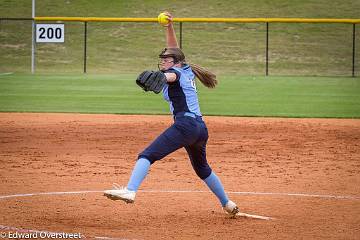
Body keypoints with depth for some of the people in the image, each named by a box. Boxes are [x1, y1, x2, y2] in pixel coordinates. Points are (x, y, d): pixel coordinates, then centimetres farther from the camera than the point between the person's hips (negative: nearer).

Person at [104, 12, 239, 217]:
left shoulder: (177, 72, 0)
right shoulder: (186, 71, 22)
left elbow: (170, 76, -26)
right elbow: (173, 48, 30)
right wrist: (169, 27, 15)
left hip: (185, 125, -9)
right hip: (201, 129, 9)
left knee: (148, 155, -19)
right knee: (202, 168, 30)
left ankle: (130, 191, -39)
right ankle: (227, 204, 38)